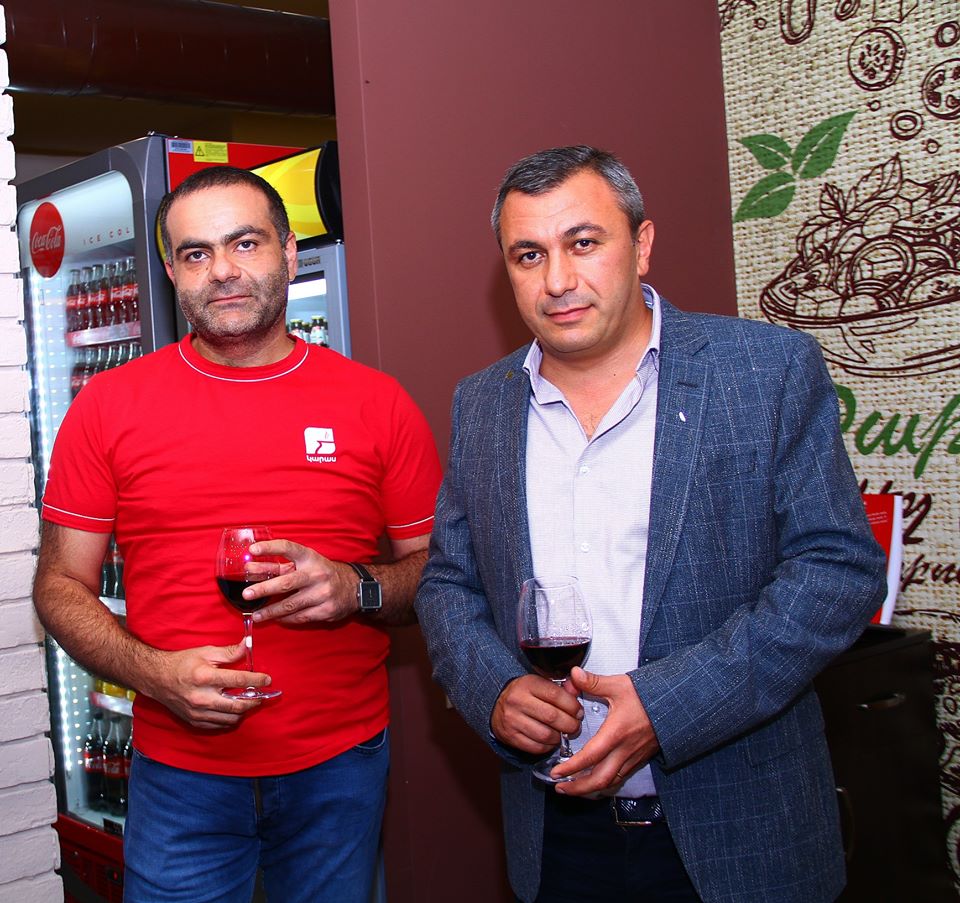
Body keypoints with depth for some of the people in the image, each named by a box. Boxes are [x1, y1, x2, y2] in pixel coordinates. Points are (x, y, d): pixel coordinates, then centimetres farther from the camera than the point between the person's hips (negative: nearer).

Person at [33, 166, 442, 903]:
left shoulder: (376, 402, -1)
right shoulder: (109, 405, -1)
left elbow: (436, 565, 5)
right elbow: (62, 585, 3)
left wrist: (358, 591, -16)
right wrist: (152, 673, -14)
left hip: (341, 766, 1)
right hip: (180, 777, 0)